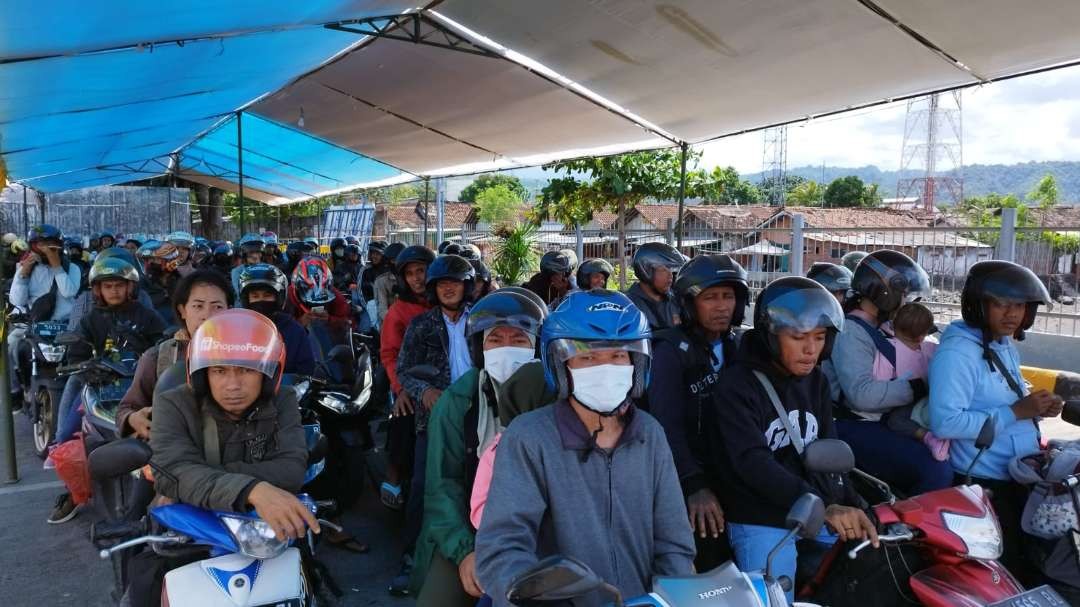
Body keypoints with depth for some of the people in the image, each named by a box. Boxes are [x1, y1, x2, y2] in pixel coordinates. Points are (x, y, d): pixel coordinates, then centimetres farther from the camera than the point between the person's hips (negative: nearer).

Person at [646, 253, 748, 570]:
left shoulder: (739, 346, 11)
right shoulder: (672, 351, -8)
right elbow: (667, 424, -18)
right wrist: (694, 486, -26)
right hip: (690, 476, -5)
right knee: (707, 565, -10)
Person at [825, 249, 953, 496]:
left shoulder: (877, 330, 20)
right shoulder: (850, 332, -14)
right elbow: (862, 394, -26)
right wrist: (918, 388, -19)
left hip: (882, 423, 11)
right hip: (856, 429, -11)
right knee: (935, 471, -24)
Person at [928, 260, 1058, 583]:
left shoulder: (1007, 345, 11)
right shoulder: (956, 351, -20)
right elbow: (945, 422, -30)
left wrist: (1038, 407, 0)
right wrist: (1016, 412, -25)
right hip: (984, 482, -9)